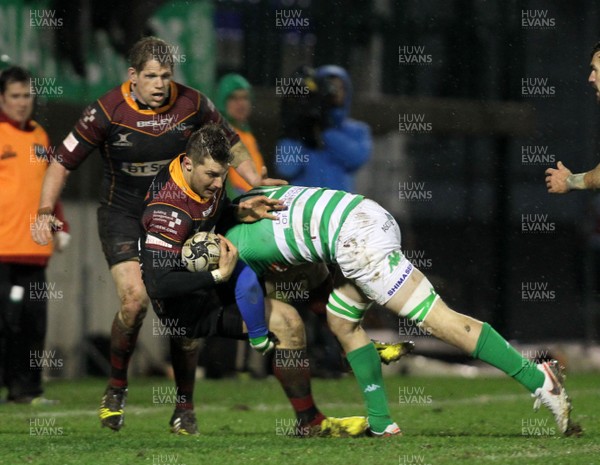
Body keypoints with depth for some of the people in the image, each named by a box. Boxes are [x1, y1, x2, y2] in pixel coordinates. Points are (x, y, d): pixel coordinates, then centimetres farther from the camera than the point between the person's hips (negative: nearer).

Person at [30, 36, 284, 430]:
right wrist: (46, 211, -20)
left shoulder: (192, 104, -10)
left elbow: (231, 143, 8)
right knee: (135, 298, -21)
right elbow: (63, 162, -9)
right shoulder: (107, 112, -16)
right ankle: (117, 387, 1)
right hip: (122, 215, -2)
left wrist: (257, 182, -3)